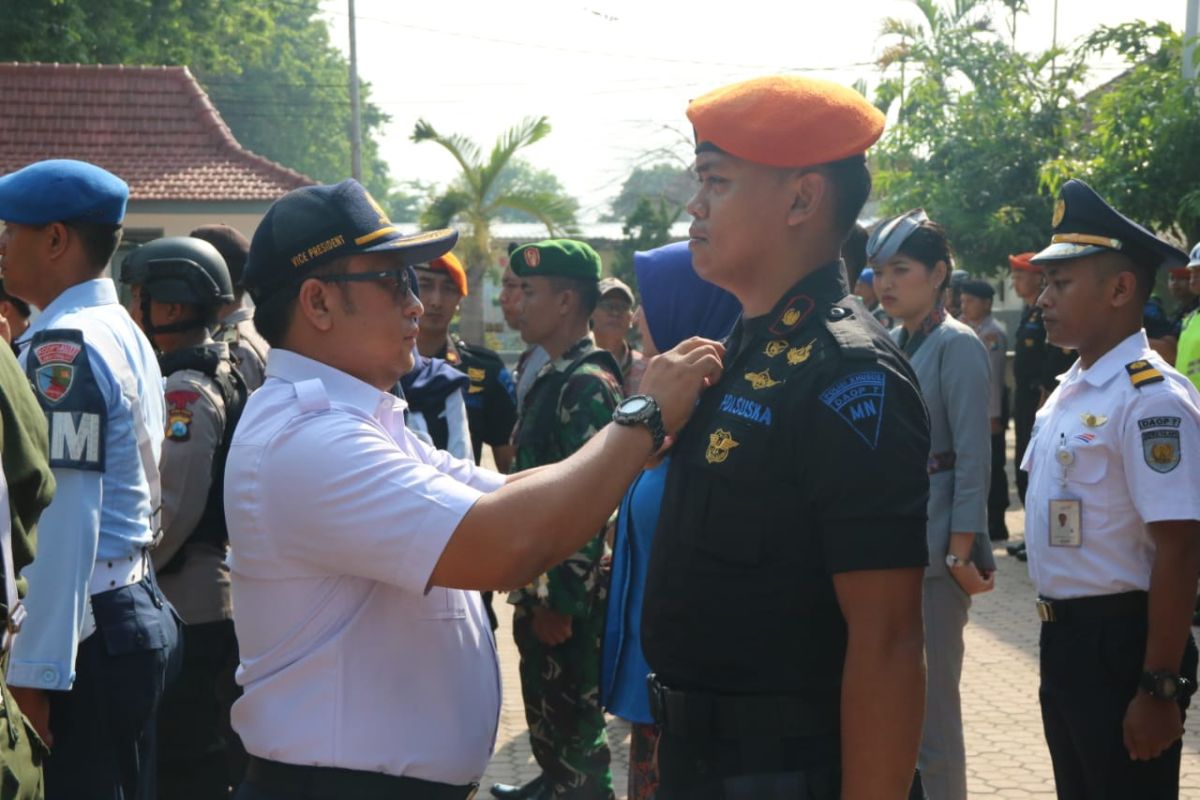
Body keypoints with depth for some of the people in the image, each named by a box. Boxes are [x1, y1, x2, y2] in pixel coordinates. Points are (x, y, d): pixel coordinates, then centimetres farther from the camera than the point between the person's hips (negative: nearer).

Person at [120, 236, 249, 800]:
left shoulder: (185, 391, -16)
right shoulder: (223, 376, 14)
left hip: (183, 602, -10)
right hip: (216, 597, 10)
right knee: (217, 750, 17)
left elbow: (172, 508, -21)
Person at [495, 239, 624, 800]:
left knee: (574, 717, 2)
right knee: (543, 704, 23)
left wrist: (561, 601, -22)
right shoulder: (552, 377, 11)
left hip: (569, 594, -10)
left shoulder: (588, 384, -19)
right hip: (541, 584, 10)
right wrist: (532, 591, 19)